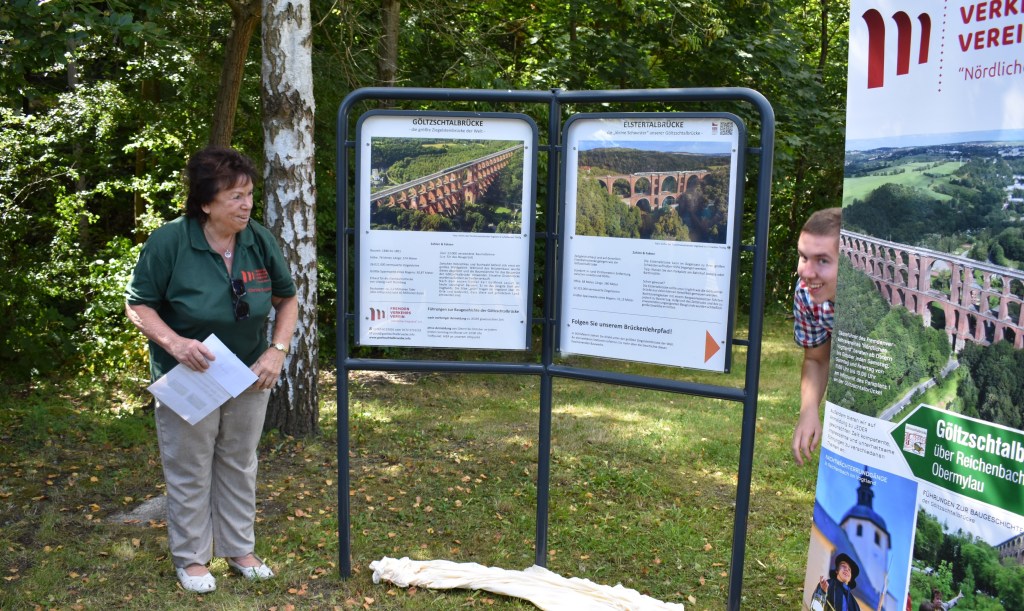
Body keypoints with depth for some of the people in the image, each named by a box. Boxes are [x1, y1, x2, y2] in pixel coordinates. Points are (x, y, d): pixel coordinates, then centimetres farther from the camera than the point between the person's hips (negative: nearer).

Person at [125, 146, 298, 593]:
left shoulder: (260, 240, -9)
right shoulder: (168, 242, -19)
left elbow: (287, 298, 3)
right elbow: (138, 304, -10)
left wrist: (278, 349, -10)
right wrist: (174, 342, -27)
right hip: (188, 379, -3)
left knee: (239, 467, 17)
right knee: (190, 472, 9)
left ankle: (239, 549, 35)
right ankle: (191, 558, 29)